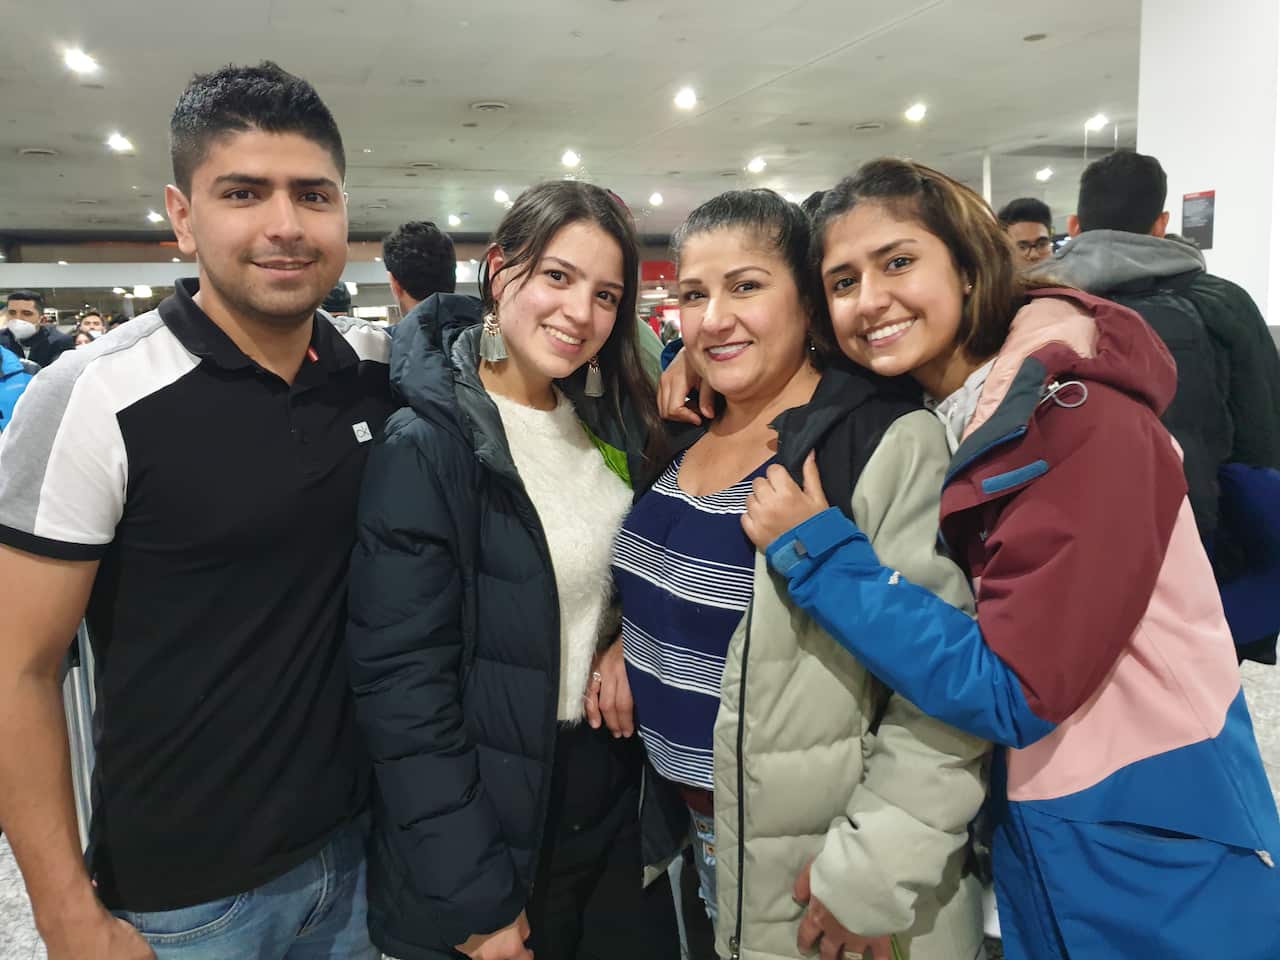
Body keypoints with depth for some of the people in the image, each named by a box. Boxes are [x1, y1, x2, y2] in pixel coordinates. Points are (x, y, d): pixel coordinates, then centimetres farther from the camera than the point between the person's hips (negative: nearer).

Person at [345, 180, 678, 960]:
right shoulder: (425, 450, -19)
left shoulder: (612, 426, 0)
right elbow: (404, 689, -19)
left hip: (615, 801, 6)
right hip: (493, 824, -6)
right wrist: (472, 897, -16)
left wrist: (632, 644, -7)